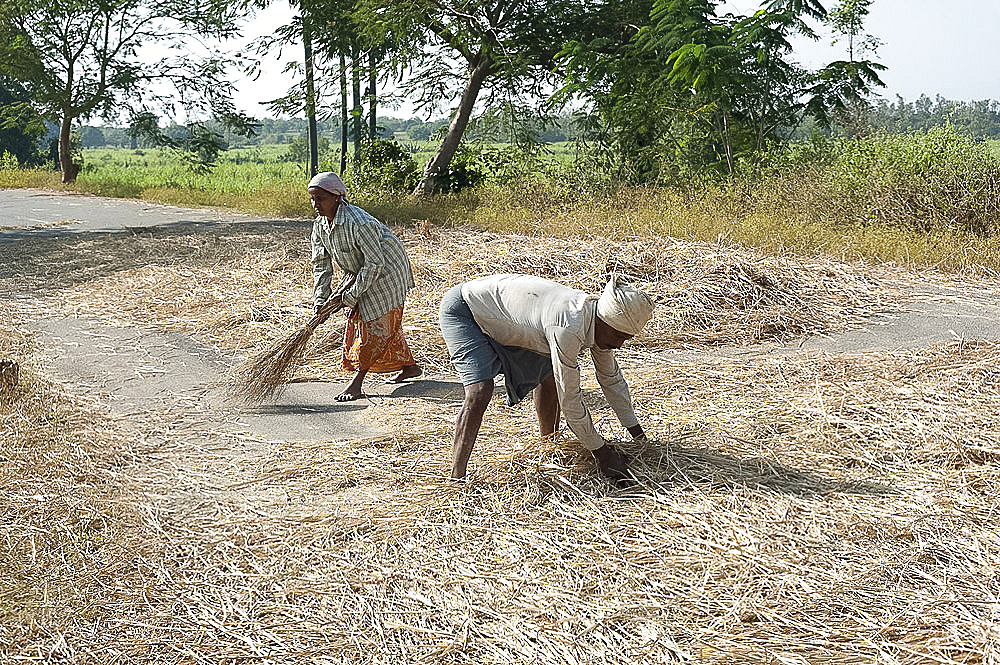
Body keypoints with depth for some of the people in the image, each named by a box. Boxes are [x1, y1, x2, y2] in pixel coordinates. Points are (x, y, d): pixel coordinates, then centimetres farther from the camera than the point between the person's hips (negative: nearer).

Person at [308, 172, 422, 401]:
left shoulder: (359, 223, -34)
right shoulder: (320, 225, -8)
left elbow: (374, 264, -31)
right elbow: (321, 265, -3)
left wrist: (348, 297, -28)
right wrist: (321, 300, -15)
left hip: (386, 272, -9)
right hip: (359, 274, 9)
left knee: (376, 324, -7)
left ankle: (356, 382, -4)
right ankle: (409, 366, 30)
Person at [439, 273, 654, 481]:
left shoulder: (597, 318, -9)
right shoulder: (568, 329, -36)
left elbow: (612, 379, 5)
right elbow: (569, 399, -29)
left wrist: (638, 436, 9)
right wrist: (601, 451, -19)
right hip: (462, 308, -9)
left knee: (547, 372, 13)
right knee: (480, 390, -26)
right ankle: (456, 477, -22)